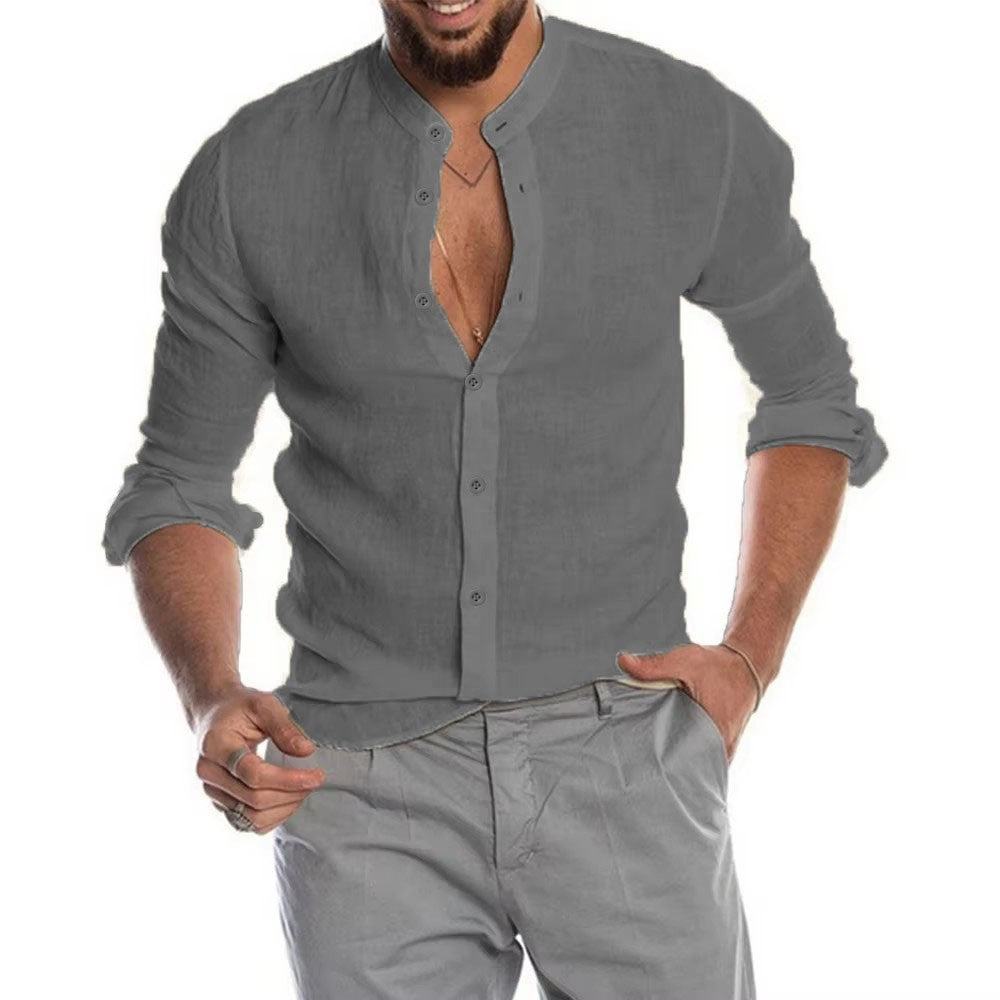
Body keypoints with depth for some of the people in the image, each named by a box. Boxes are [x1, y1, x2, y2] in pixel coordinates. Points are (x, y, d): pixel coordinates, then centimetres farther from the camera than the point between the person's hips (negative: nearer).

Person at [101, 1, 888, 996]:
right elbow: (179, 487, 5)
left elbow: (813, 399, 11)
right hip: (365, 778, 0)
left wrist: (751, 658, -1)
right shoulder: (247, 177, -5)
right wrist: (214, 705, -13)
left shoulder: (700, 131, -5)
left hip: (628, 768, 0)